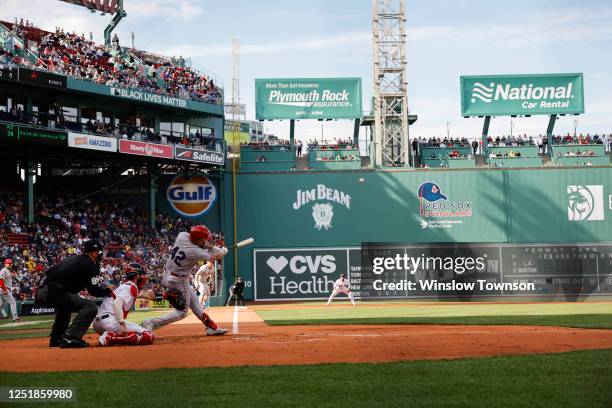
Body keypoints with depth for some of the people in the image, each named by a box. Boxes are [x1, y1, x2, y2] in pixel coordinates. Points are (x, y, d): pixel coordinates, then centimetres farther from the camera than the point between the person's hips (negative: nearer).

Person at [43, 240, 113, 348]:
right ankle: (70, 338, -22)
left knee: (65, 304, 40)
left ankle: (56, 338, 43)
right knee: (90, 306, -16)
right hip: (56, 292, -10)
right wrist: (108, 290, 12)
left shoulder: (73, 258, 21)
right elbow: (94, 291, -7)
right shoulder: (90, 265, -5)